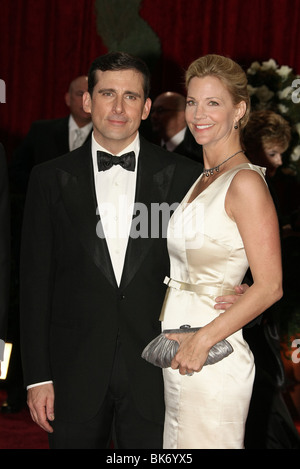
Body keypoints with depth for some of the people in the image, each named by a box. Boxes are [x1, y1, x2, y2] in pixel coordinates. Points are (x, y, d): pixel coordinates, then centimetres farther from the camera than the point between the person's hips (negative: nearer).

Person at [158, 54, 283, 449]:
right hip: (177, 357, 8)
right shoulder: (202, 180, 14)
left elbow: (270, 287, -16)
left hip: (213, 360, -8)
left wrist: (202, 340, -17)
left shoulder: (245, 182, -12)